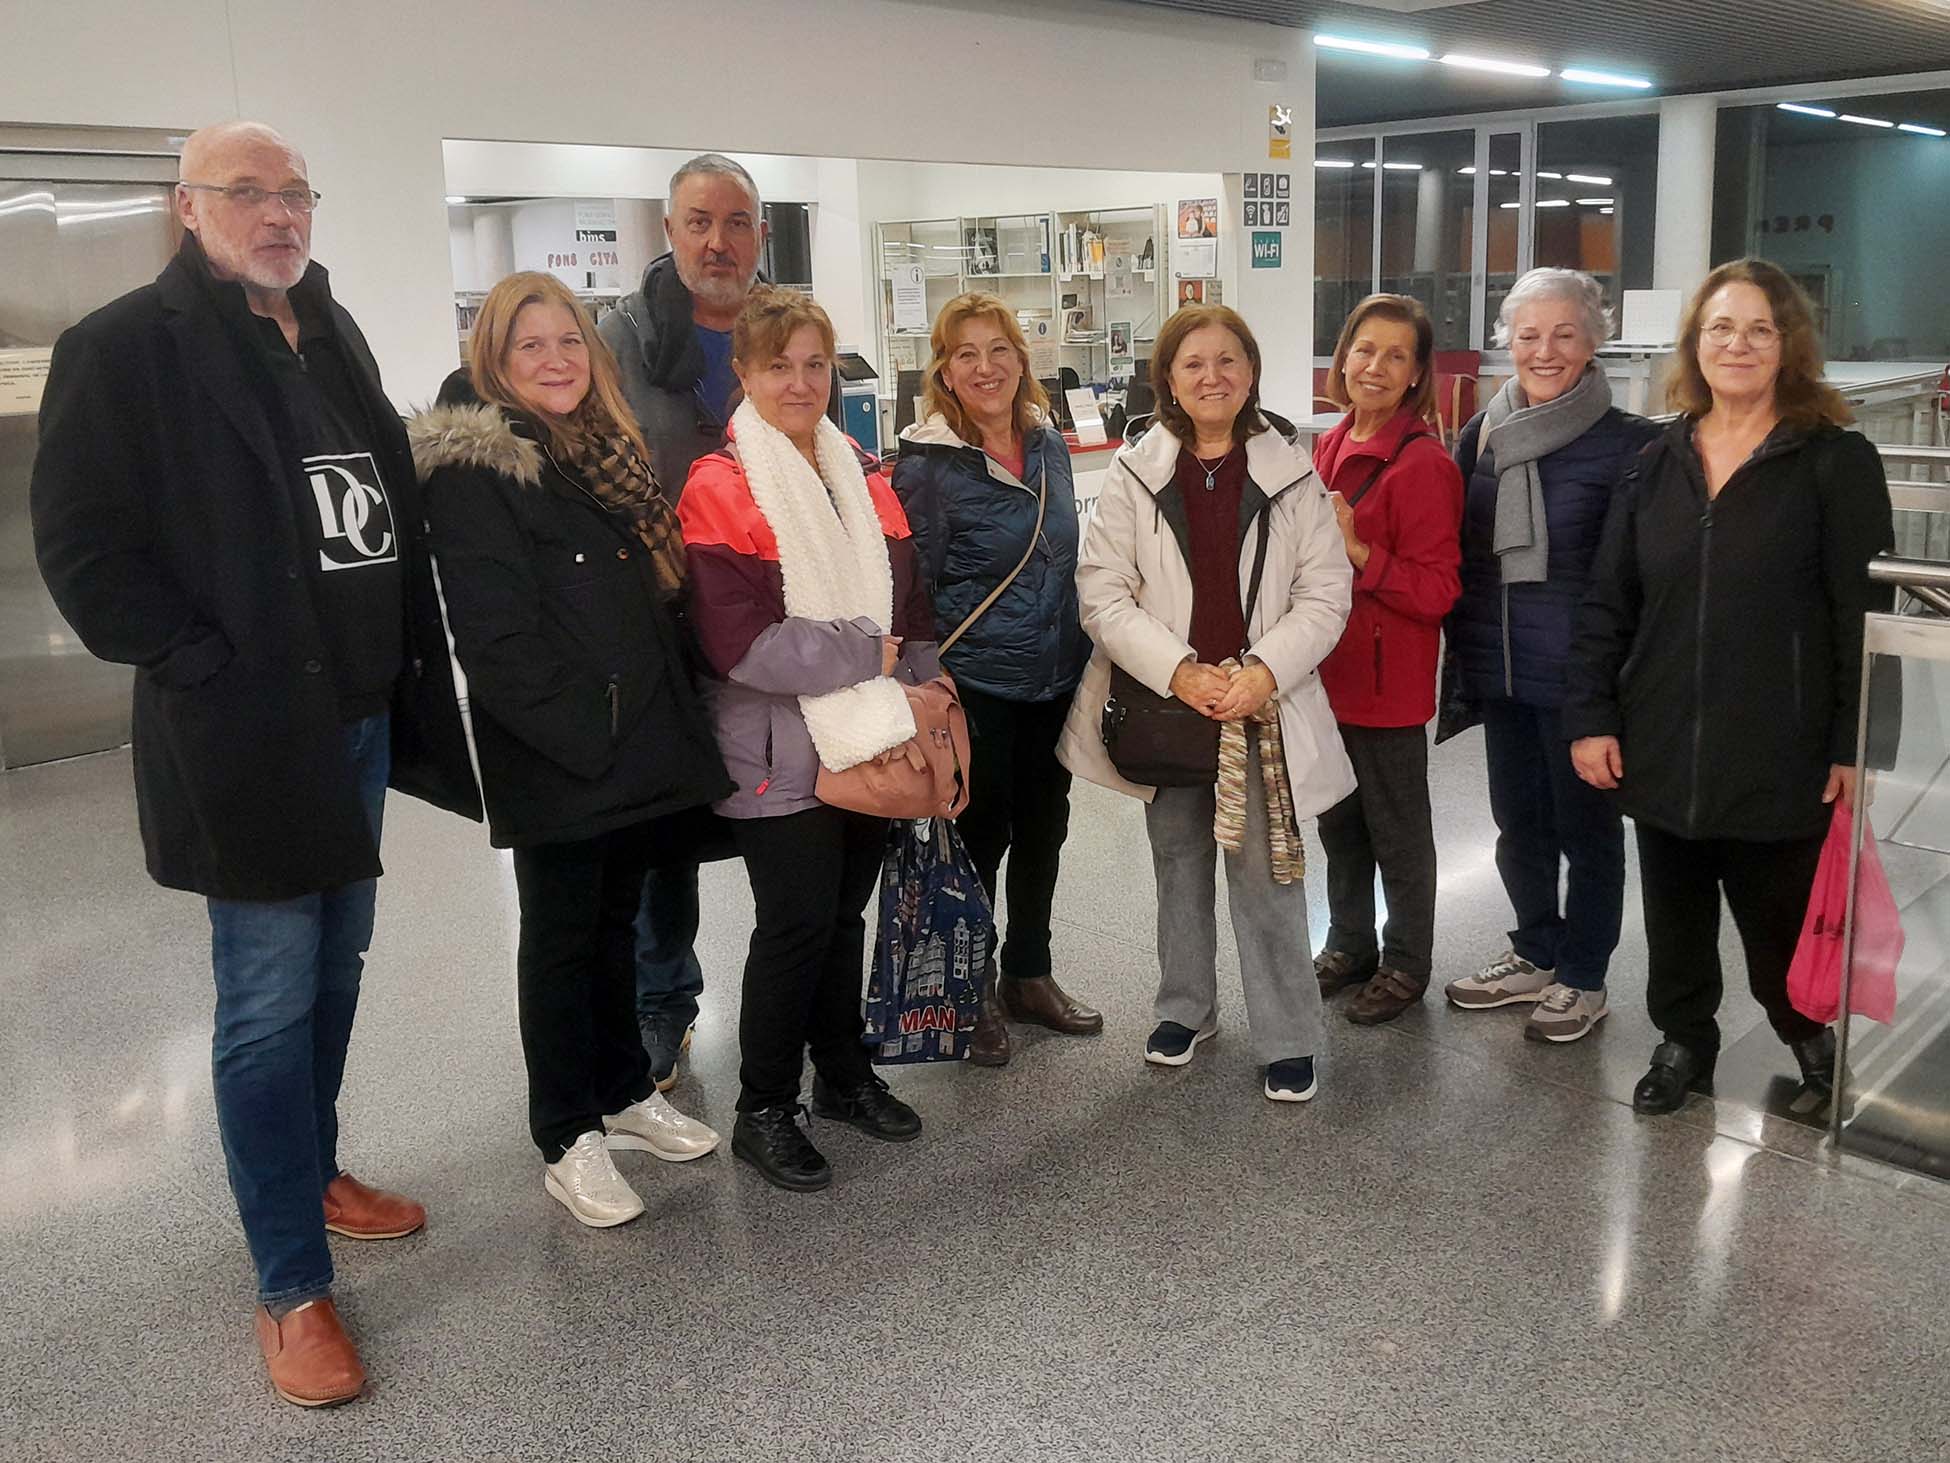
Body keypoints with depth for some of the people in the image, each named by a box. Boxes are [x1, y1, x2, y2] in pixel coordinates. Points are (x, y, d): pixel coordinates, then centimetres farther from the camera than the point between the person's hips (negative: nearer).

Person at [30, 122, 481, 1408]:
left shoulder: (333, 335, 13)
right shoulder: (126, 346, -8)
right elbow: (84, 546, -11)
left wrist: (406, 663, 11)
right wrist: (201, 667, -16)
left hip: (364, 713, 7)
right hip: (247, 728, -7)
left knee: (337, 966, 18)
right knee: (271, 1001, -2)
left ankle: (313, 1171, 37)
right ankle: (292, 1290, 8)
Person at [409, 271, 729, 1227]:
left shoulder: (608, 447, 14)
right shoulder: (472, 467, -11)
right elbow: (494, 635, -18)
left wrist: (670, 719, 9)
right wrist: (581, 734, -19)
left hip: (641, 745, 7)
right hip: (554, 762, -7)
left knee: (615, 922, 19)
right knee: (561, 939, 5)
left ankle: (624, 1090, 34)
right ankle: (566, 1139, 19)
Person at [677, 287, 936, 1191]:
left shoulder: (866, 481, 11)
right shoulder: (719, 490, -11)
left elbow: (912, 610, 12)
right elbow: (739, 642, -20)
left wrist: (908, 707, -2)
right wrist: (865, 653, -14)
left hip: (874, 750, 6)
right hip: (780, 756, -6)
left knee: (843, 913, 15)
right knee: (797, 923, -2)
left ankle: (844, 1075, 32)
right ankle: (763, 1110, 14)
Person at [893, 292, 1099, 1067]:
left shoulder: (1049, 445, 6)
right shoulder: (926, 464, -12)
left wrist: (1085, 658, 15)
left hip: (1057, 678, 6)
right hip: (977, 686, -6)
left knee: (1043, 830, 15)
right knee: (980, 837, 5)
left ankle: (1029, 975, 33)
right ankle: (971, 992, 24)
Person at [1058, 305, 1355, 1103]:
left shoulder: (1290, 468, -2)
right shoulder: (1136, 469, -3)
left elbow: (1325, 592, -2)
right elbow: (1102, 590, -6)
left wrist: (1266, 672, -16)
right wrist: (1179, 671, -16)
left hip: (1264, 704, -1)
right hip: (1166, 701, 1)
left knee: (1266, 871, 0)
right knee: (1179, 862, 16)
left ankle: (1287, 1037, 14)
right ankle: (1186, 1007, 34)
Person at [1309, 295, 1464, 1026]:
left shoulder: (1423, 463, -16)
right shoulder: (1328, 449, 6)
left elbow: (1436, 591, -19)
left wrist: (1358, 551, -26)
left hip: (1387, 684, -7)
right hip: (1327, 674, 7)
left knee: (1396, 829, 9)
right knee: (1338, 821, 20)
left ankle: (1405, 963, 27)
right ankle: (1349, 945, 37)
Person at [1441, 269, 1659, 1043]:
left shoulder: (1626, 443, -10)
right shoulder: (1483, 433, 6)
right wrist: (1465, 648, 9)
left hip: (1581, 675, -5)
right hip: (1499, 668, 5)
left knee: (1585, 826, 8)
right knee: (1517, 820, 16)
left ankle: (1582, 979, 24)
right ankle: (1534, 956, 34)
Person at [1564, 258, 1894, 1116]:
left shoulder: (1836, 462, -4)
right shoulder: (1658, 463, 7)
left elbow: (1864, 615, -7)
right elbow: (1606, 604, 6)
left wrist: (1855, 746, -11)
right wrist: (1590, 717, -1)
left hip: (1780, 756, -3)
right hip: (1662, 749, 4)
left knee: (1781, 914, 10)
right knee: (1675, 915, 14)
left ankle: (1808, 1033, 37)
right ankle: (1683, 1043, 34)